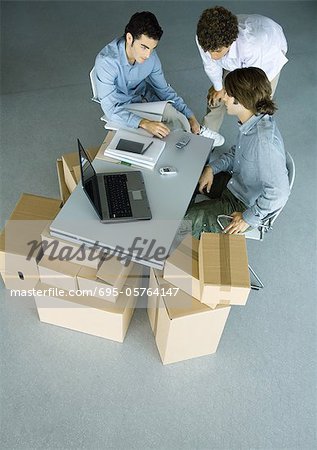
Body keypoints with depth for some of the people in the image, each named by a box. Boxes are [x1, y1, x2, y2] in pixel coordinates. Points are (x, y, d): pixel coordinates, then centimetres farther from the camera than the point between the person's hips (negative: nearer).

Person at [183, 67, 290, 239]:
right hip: (234, 183, 9)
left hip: (245, 205, -9)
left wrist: (249, 218, -23)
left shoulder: (264, 139, -36)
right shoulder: (250, 122, -8)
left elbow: (279, 191, -33)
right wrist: (212, 168, -2)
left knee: (183, 221, -12)